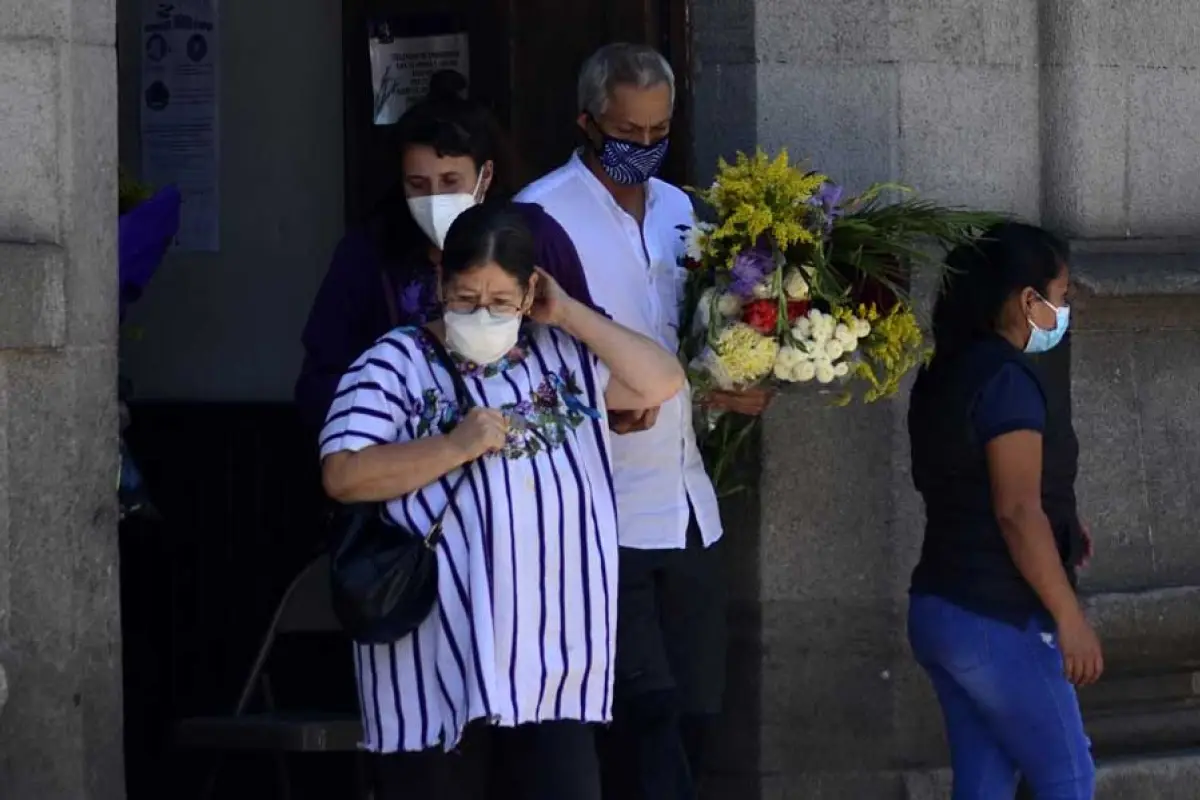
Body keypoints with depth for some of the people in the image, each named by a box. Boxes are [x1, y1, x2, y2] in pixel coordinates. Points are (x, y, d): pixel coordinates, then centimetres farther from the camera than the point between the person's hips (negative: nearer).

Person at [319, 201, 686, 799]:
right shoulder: (396, 364, -1)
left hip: (550, 646, 3)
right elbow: (342, 475, -9)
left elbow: (662, 381, 6)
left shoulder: (562, 354, 13)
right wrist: (455, 447, -17)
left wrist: (570, 315, 2)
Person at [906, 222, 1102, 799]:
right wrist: (1070, 618, -19)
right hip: (996, 620, -9)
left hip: (939, 609, 9)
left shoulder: (947, 374, 13)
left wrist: (1062, 531, 19)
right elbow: (1017, 512, -21)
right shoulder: (1005, 378, -16)